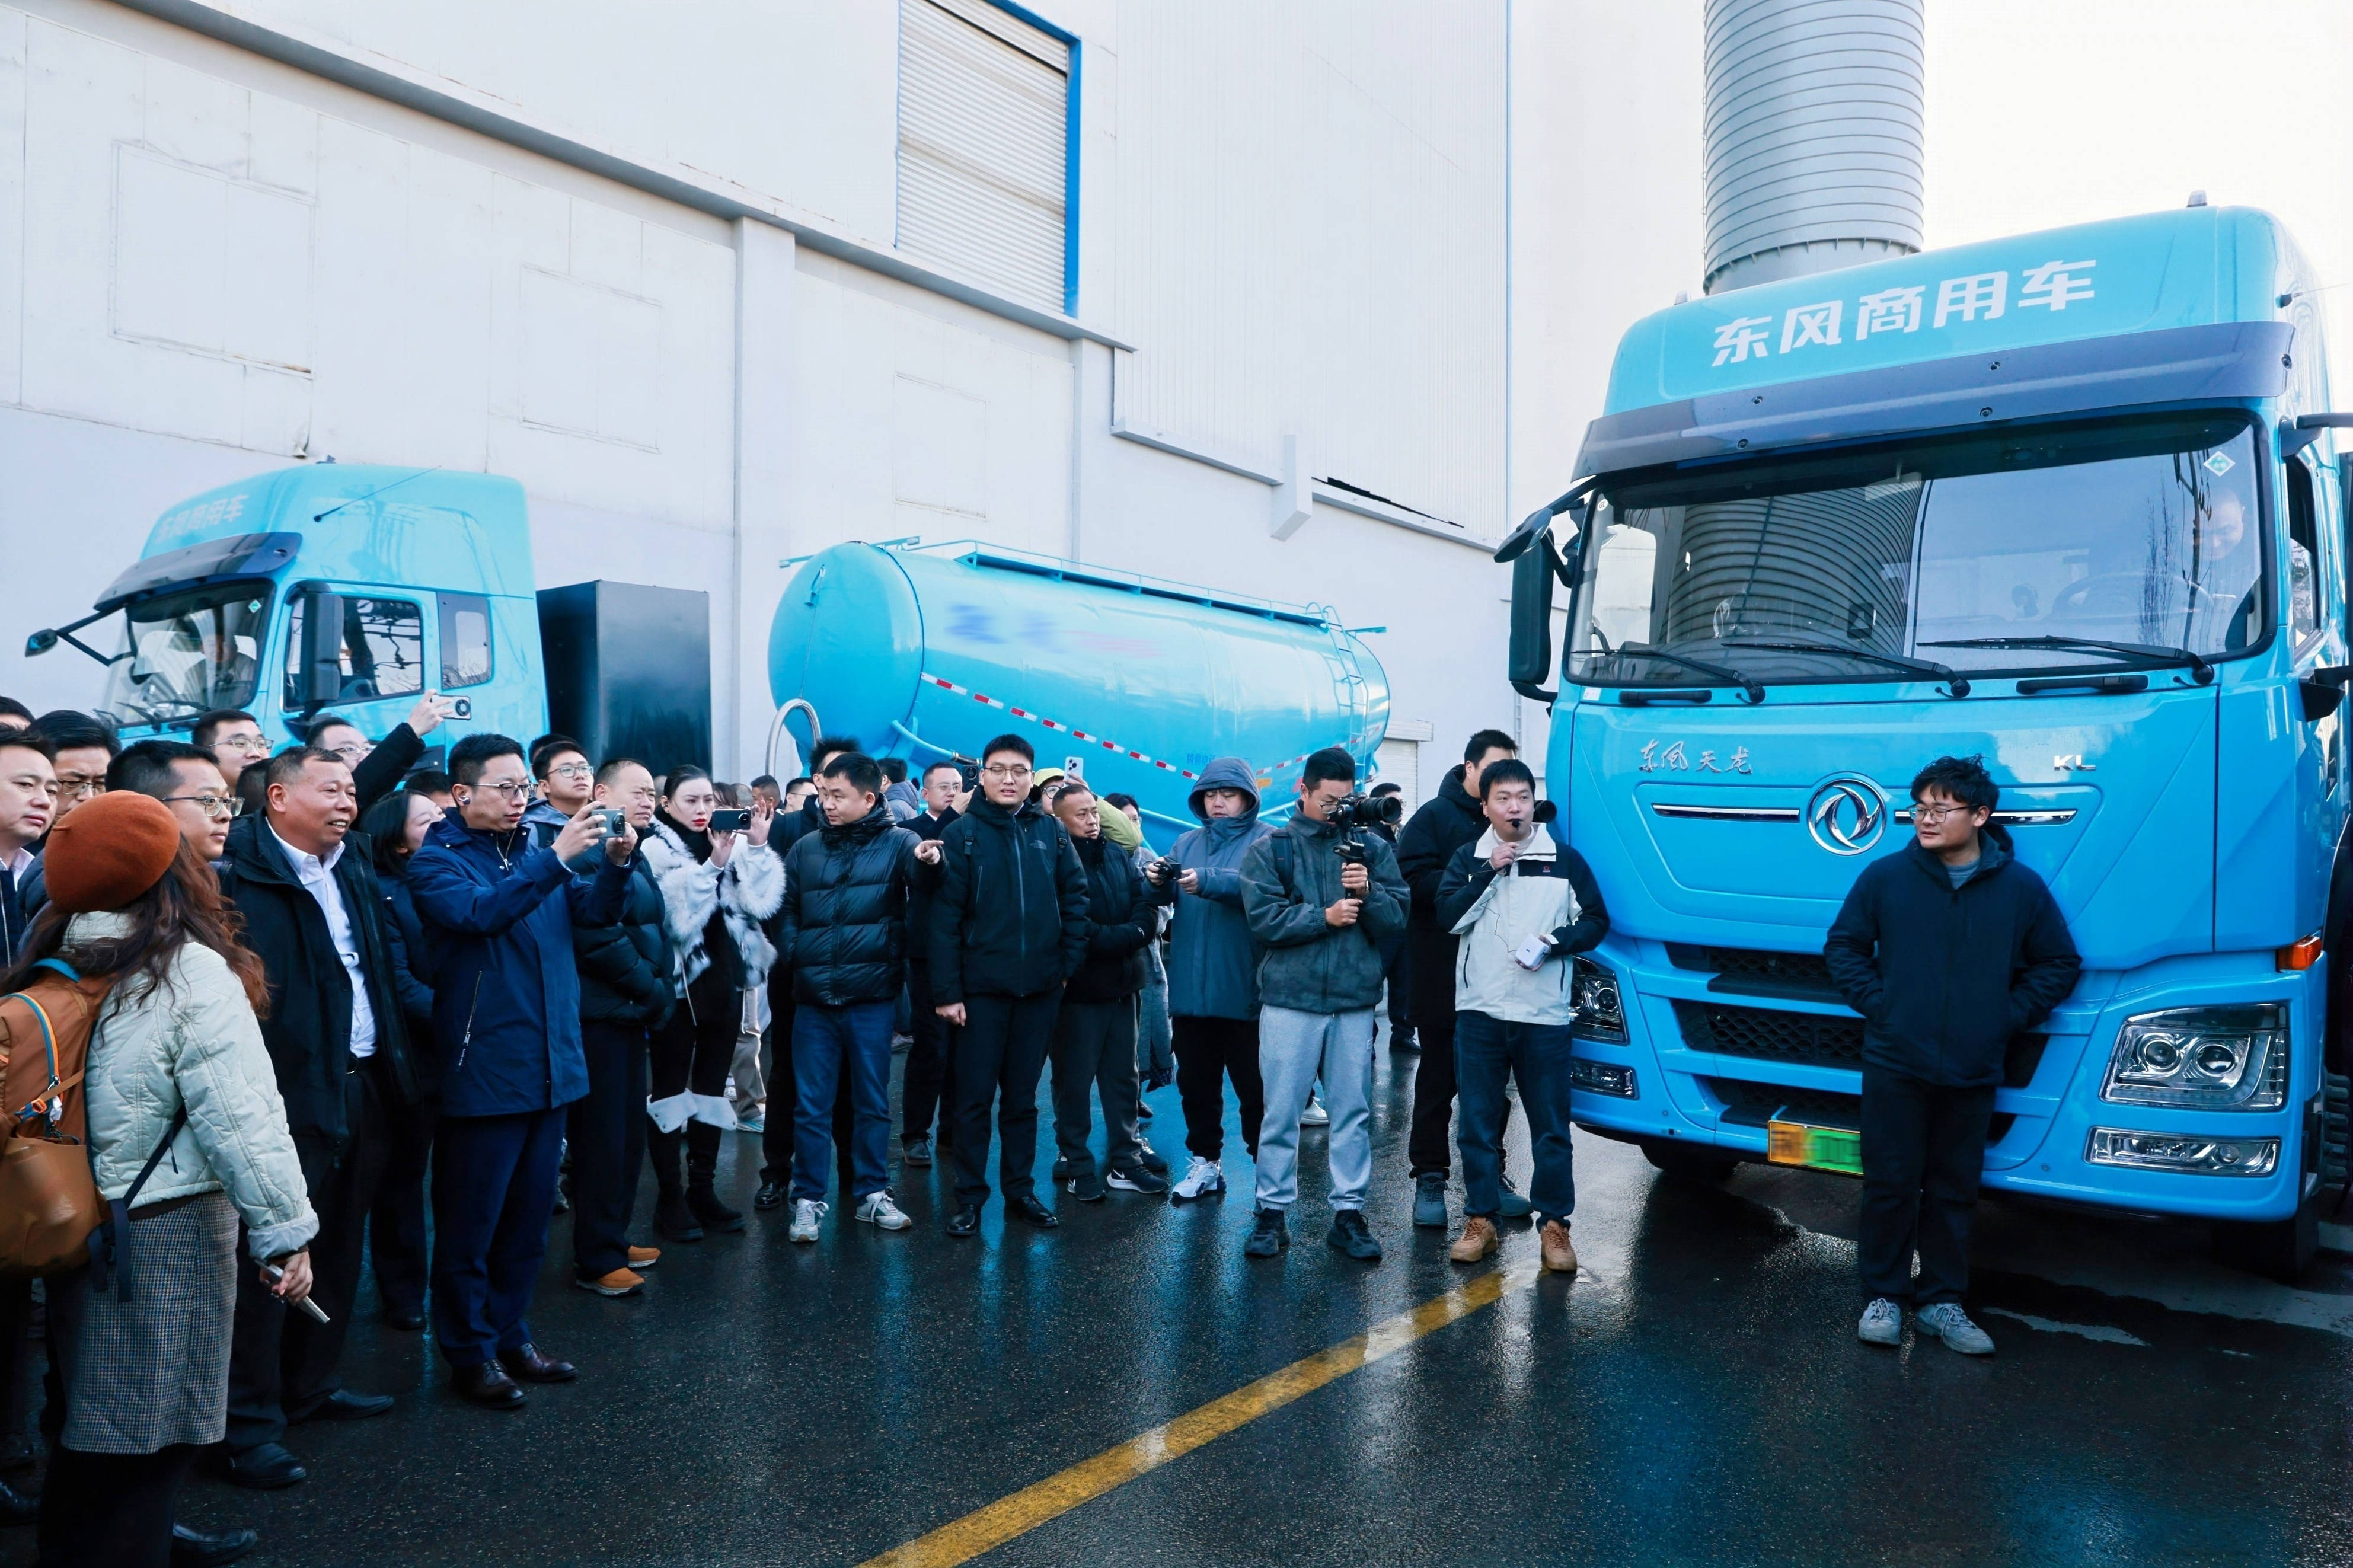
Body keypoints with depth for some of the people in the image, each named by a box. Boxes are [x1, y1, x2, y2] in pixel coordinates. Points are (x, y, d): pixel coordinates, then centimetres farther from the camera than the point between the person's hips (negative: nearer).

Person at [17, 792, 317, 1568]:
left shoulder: (54, 965, 3)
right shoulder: (192, 972, -17)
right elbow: (242, 1118, -19)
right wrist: (286, 1233, -13)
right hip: (165, 1232, -7)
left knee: (91, 1422, 23)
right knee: (145, 1432, 5)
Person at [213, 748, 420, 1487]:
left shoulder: (355, 872, 13)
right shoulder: (239, 872, -12)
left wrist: (395, 1064, 15)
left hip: (360, 1088, 8)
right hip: (287, 1094, -8)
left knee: (338, 1249, 17)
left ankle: (311, 1384, 32)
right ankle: (251, 1422, 11)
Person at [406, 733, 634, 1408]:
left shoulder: (532, 851, 12)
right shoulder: (436, 860, -6)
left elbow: (595, 909, 4)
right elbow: (480, 912, -25)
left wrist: (616, 863, -15)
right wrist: (555, 858, -29)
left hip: (549, 1067, 7)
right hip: (483, 1071, -6)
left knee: (528, 1220, 16)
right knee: (471, 1224, 6)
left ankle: (509, 1336, 30)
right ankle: (468, 1353, 19)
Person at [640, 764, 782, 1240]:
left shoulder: (732, 846, 7)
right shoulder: (656, 850, -6)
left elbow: (761, 900, -5)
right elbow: (679, 914, -19)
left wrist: (756, 848, -14)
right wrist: (714, 864, -25)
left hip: (724, 981, 5)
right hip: (678, 983, -5)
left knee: (712, 1084, 12)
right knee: (671, 1086, 3)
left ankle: (702, 1189, 21)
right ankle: (670, 1198, 10)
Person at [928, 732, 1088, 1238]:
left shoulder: (1051, 832, 5)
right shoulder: (962, 834, -4)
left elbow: (1075, 898, 7)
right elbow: (945, 917, -8)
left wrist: (1068, 962, -2)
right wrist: (946, 991, -13)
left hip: (1040, 988, 3)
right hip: (981, 986, -3)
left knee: (1023, 1096, 13)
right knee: (974, 1096, 4)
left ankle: (1020, 1188, 24)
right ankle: (970, 1197, 15)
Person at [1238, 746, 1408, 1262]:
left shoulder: (1372, 848, 9)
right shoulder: (1270, 848, 3)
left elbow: (1398, 917, 2)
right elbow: (1264, 918, -8)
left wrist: (1368, 892, -15)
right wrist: (1325, 917, -12)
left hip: (1355, 1000, 2)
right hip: (1290, 998, -2)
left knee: (1354, 1110, 6)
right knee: (1281, 1110, 3)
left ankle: (1349, 1212, 15)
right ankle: (1273, 1212, 13)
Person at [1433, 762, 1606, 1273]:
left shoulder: (1565, 860, 6)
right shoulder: (1468, 858, 7)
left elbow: (1596, 922, 7)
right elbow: (1450, 918, -5)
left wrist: (1556, 943, -11)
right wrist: (1490, 873, -14)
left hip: (1545, 1014, -1)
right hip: (1480, 1010, 1)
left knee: (1551, 1125, 3)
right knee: (1477, 1121, 6)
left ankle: (1554, 1225, 13)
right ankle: (1480, 1220, 16)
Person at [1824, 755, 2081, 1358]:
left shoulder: (2022, 888, 1)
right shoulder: (1886, 876, -2)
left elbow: (2060, 965, 10)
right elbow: (1843, 945, 7)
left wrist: (2007, 1015, 0)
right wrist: (1877, 1004, -3)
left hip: (1973, 1075, 1)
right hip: (1894, 1066, -1)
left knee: (1954, 1192, 10)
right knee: (1890, 1185, 3)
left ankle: (1941, 1299, 24)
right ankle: (1883, 1296, 16)